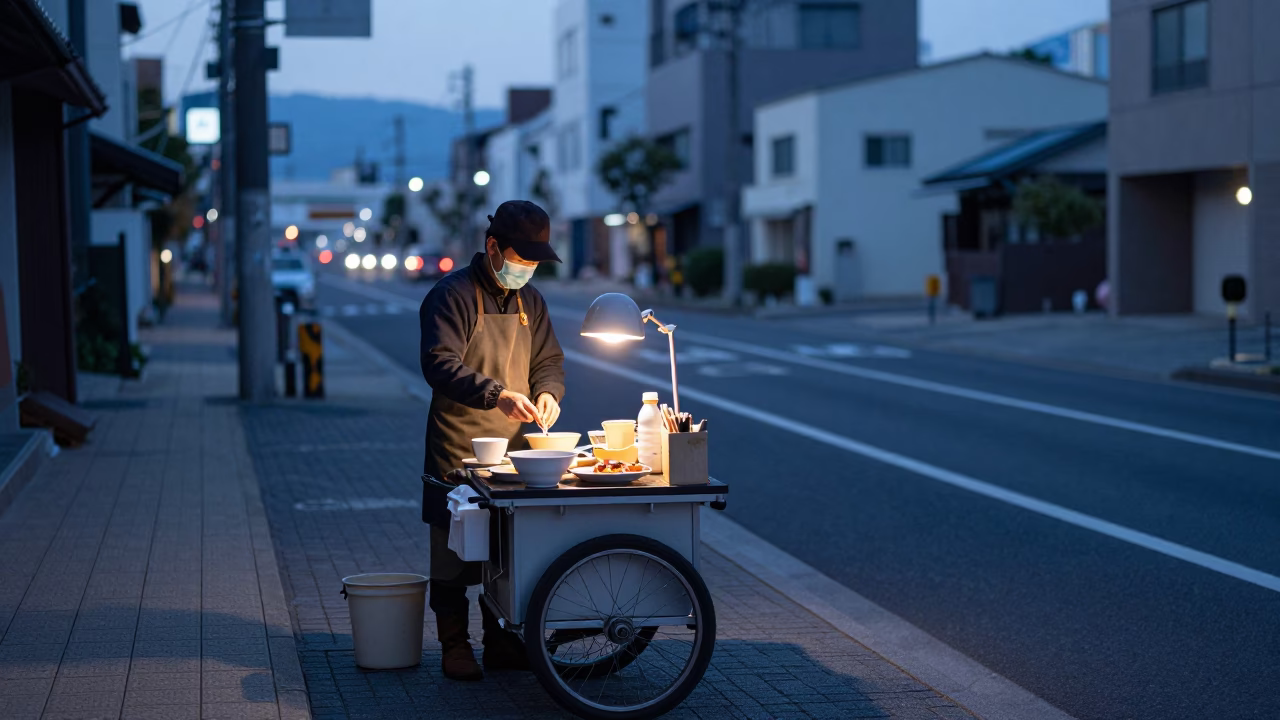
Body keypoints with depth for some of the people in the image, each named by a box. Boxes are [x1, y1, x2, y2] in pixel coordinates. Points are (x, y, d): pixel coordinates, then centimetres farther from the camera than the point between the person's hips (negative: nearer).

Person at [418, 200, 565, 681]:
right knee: (454, 551, -1)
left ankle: (503, 643, 19)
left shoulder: (529, 300, 13)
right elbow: (440, 365, -18)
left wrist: (547, 391, -4)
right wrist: (496, 394, -30)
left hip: (513, 450, 6)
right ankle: (455, 648, 8)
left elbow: (549, 361, 19)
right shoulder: (454, 295, -8)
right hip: (458, 451, -6)